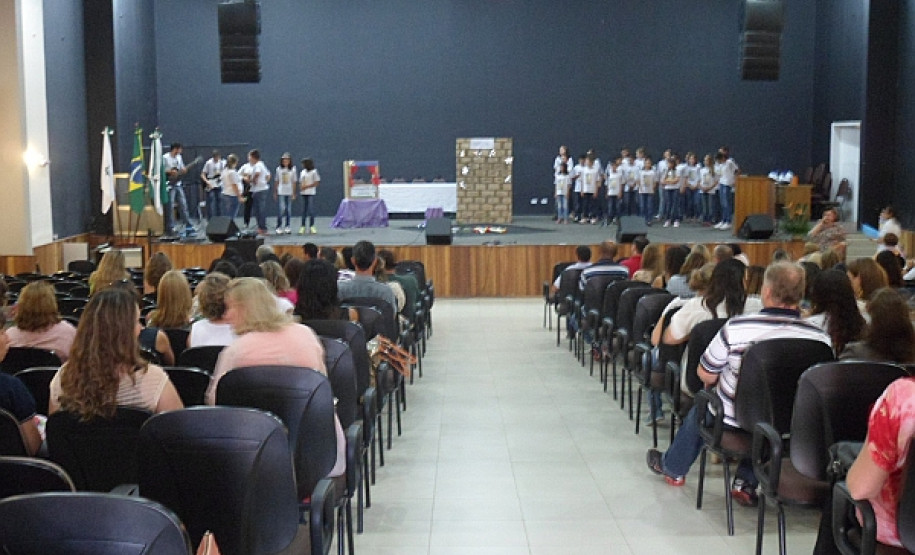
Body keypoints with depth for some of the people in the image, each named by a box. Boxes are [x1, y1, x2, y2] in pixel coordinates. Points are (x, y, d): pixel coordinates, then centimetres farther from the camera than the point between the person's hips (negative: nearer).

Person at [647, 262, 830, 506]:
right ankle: (746, 483, 33)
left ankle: (673, 468, 54)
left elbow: (706, 375, -11)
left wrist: (720, 380, 14)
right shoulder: (821, 337, -16)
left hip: (733, 424, -2)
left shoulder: (736, 328, -22)